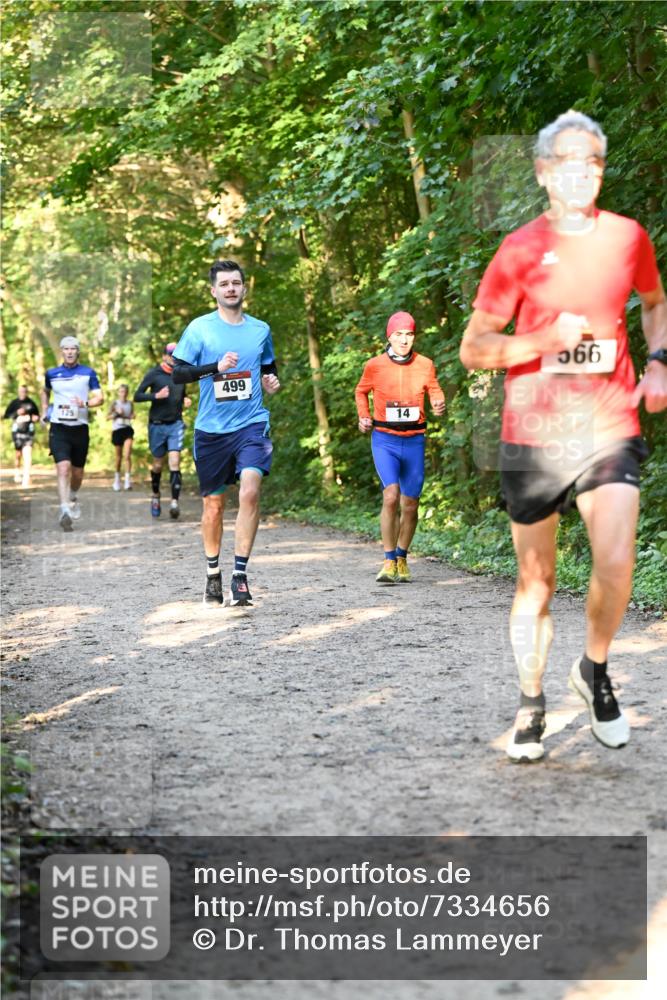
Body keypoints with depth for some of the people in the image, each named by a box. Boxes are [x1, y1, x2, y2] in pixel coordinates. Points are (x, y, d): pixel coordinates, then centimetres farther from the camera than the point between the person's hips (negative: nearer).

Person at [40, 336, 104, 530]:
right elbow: (45, 391, 28)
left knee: (77, 472, 12)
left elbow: (100, 398, -4)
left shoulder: (88, 373, 3)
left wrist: (86, 403, -23)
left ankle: (73, 498, 44)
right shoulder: (52, 374, 7)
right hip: (58, 428, -1)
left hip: (80, 428, 1)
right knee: (63, 468, -18)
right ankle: (65, 511, -26)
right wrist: (44, 411, 16)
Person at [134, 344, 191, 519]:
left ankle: (174, 502, -18)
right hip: (157, 424, -1)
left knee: (175, 462, -13)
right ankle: (155, 495, 33)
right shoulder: (153, 374, -2)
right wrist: (156, 395, -19)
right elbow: (137, 396, -4)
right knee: (158, 464, 9)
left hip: (175, 424, 1)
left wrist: (186, 401, 2)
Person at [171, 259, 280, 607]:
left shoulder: (260, 329, 9)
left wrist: (272, 381, 3)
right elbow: (177, 372, -5)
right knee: (213, 503, 8)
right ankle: (213, 574, 27)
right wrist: (216, 367, -17)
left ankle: (240, 575, -15)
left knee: (250, 490, -20)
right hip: (211, 429, 0)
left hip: (252, 425, 1)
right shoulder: (199, 328, 0)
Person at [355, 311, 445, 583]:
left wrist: (439, 404, -8)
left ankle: (402, 558, 28)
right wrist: (363, 416, 1)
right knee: (391, 495, -21)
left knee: (410, 505, 7)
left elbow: (435, 391, 15)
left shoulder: (425, 365, 0)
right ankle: (389, 561, -14)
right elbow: (361, 391, 17)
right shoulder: (375, 365, -2)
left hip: (414, 441, 2)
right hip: (384, 440, -2)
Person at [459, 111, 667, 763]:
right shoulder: (521, 250, -3)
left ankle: (594, 670, 11)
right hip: (533, 434, -1)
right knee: (536, 581, 7)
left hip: (609, 429, 1)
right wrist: (551, 338, -16)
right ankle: (530, 708, 25)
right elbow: (473, 349, -2)